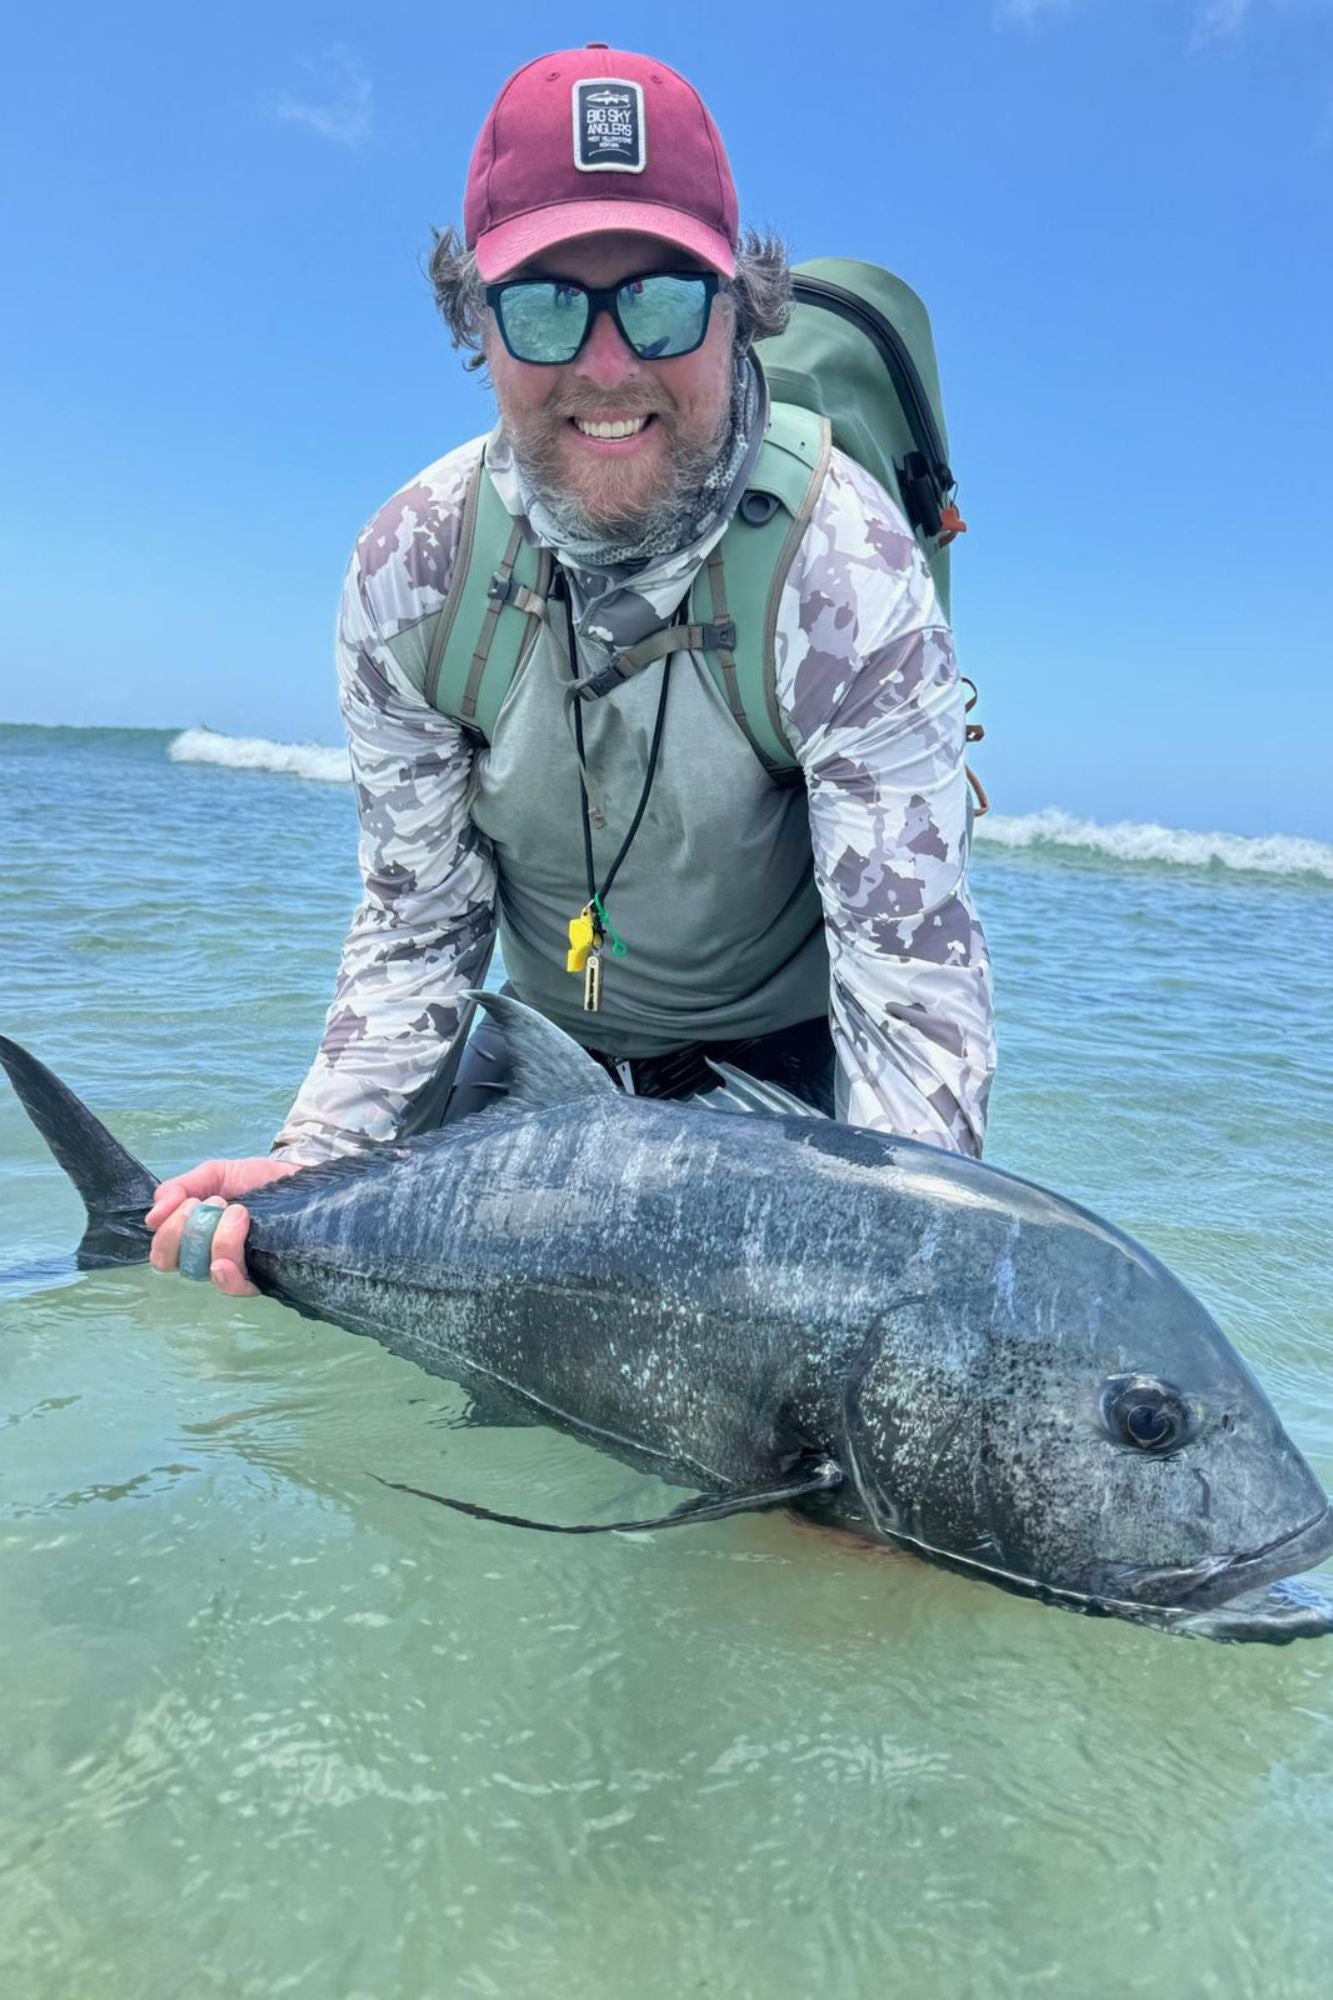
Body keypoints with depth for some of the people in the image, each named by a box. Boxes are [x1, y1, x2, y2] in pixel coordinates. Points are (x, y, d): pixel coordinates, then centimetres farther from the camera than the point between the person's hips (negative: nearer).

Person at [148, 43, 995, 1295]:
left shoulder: (844, 569, -27)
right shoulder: (409, 567, -15)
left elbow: (911, 968, -29)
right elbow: (418, 926, -8)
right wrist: (318, 1155, -20)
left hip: (789, 1054, -2)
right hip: (548, 1055, 3)